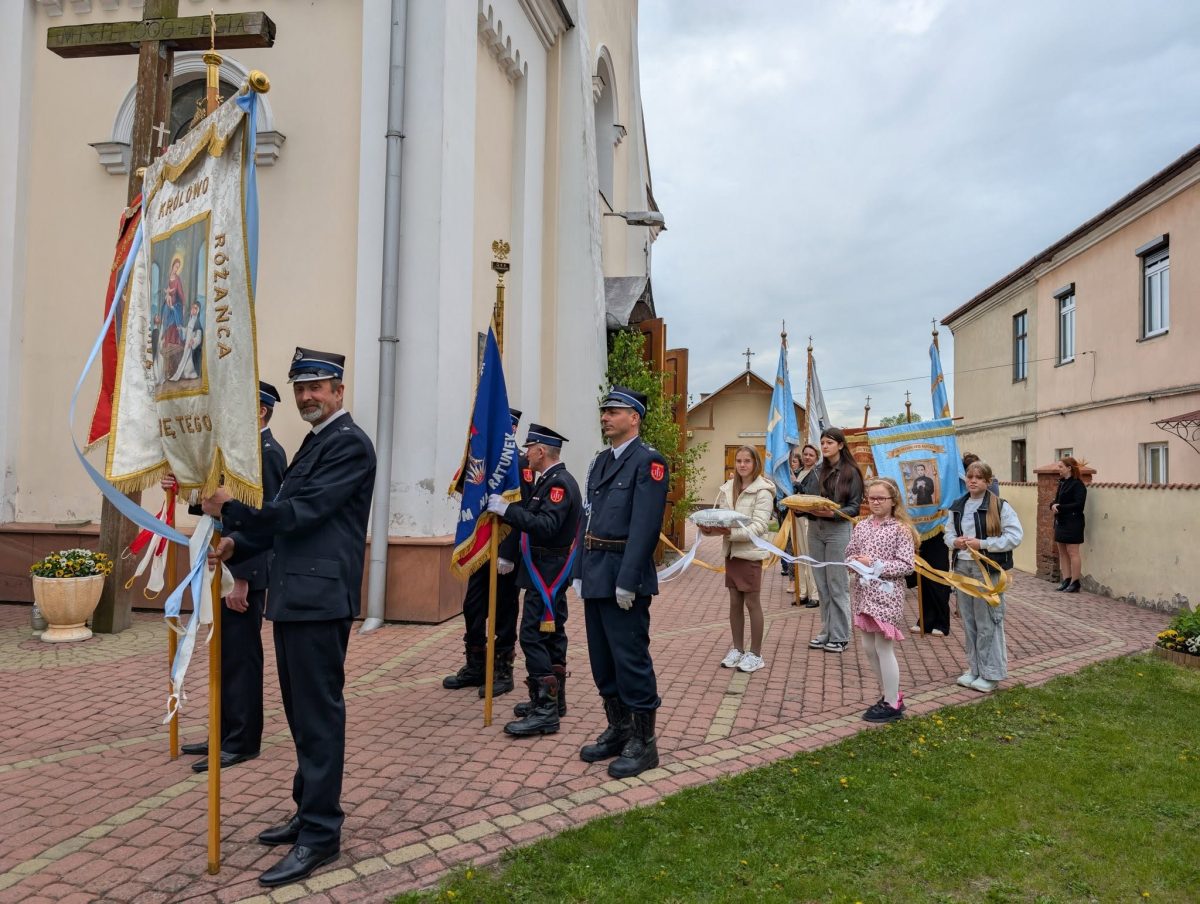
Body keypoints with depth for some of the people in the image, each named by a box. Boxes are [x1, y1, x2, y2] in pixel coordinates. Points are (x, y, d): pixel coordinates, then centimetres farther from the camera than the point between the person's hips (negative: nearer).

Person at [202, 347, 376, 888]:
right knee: (302, 711, 17)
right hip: (294, 596, 10)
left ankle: (320, 834, 6)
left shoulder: (349, 444, -12)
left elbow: (303, 512, -19)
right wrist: (237, 544, 4)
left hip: (319, 598, -10)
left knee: (318, 713, -4)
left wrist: (231, 510, -13)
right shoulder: (316, 442, 19)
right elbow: (287, 513, 18)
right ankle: (309, 812, 30)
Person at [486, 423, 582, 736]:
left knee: (533, 636, -10)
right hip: (548, 573, 10)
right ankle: (553, 699, 26)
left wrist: (507, 509, -29)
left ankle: (544, 710, -7)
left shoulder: (559, 483, -17)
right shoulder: (550, 481, 14)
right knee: (551, 635, 15)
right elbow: (534, 521, 16)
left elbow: (546, 526, -29)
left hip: (547, 574, -10)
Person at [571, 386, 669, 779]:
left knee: (630, 660, -1)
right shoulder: (599, 462, 17)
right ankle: (618, 731, 29)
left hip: (623, 576, -8)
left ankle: (643, 742, 12)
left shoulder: (648, 460, -9)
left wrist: (627, 581, -20)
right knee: (603, 661, 15)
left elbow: (645, 525, -17)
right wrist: (579, 571, 12)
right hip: (595, 577, 8)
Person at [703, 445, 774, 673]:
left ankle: (755, 653, 13)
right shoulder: (728, 488, 7)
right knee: (735, 602, 12)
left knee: (751, 602, 2)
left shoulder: (763, 491, -11)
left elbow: (760, 526, -18)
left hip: (750, 552, -5)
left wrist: (731, 533, -28)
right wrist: (709, 528, -13)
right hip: (731, 551, 6)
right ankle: (737, 649, 24)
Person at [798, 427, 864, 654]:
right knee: (822, 585, 10)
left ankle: (840, 637, 7)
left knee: (837, 585, -1)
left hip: (838, 529, -5)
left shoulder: (851, 472, -2)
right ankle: (826, 632, 19)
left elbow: (854, 507, -6)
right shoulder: (817, 471, 12)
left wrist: (834, 512, -21)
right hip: (815, 528, 5)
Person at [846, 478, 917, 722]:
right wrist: (853, 562, -8)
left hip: (887, 595, -6)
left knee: (883, 648, -1)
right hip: (864, 594, 6)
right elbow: (850, 553, 14)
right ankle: (890, 695, 30)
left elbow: (905, 565, -14)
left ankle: (892, 705, 13)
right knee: (869, 647, 13)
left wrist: (874, 564, -20)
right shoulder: (862, 526, 8)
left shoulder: (900, 529, -9)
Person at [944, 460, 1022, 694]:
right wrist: (955, 542, -6)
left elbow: (1014, 537, -12)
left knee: (988, 622, -2)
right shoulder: (957, 506, 10)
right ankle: (974, 668, 25)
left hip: (988, 569, -6)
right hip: (962, 567, 6)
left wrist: (982, 544, -18)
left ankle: (991, 674, 10)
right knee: (968, 621, 13)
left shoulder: (1000, 506, -7)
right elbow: (948, 532, 17)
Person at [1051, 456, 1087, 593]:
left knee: (1073, 553, -4)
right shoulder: (1062, 483, 14)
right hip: (1060, 522, 9)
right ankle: (1066, 580, 17)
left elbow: (1078, 504, -19)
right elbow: (1057, 500, 19)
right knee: (1062, 552, 11)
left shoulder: (1077, 484, -12)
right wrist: (1053, 505, -3)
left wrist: (1060, 507, -19)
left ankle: (1075, 583, 1)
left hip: (1072, 522, -9)